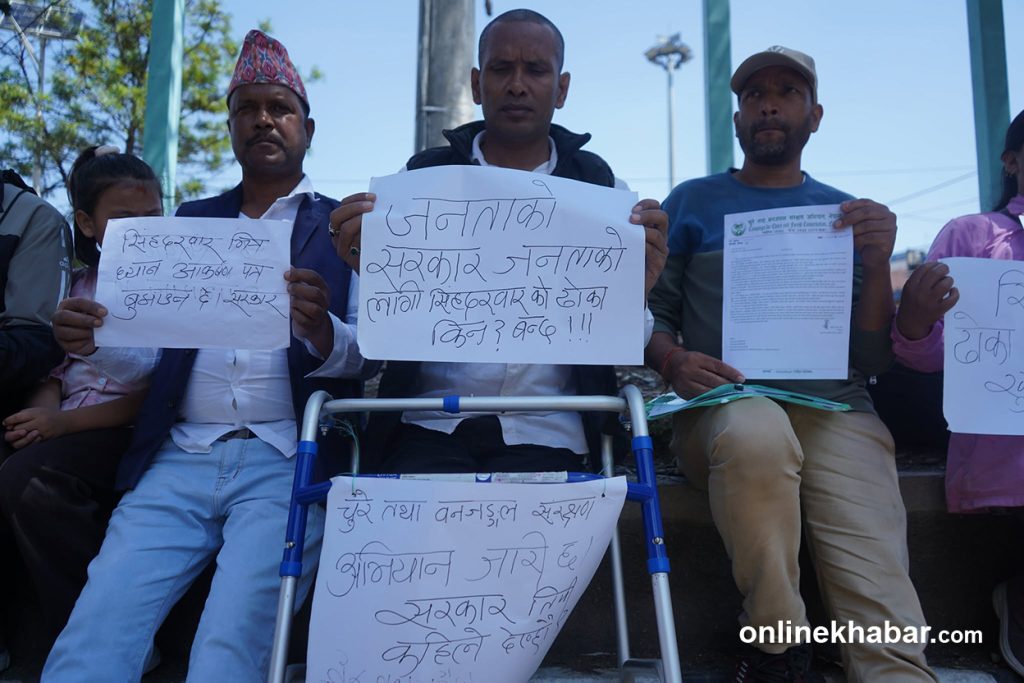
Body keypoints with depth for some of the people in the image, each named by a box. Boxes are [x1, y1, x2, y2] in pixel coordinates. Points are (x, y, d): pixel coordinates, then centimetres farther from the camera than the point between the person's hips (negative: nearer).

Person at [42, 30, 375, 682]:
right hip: (178, 462, 3)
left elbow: (369, 355, 0)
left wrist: (321, 330, -24)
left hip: (289, 462, -3)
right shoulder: (192, 220, 20)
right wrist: (94, 335, -8)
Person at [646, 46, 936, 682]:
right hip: (723, 406, -1)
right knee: (757, 434, -37)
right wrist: (673, 360, -12)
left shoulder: (848, 216, 19)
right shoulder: (693, 202, 16)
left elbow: (872, 361, 13)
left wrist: (877, 267, -4)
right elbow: (651, 313, 11)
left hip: (835, 409, 2)